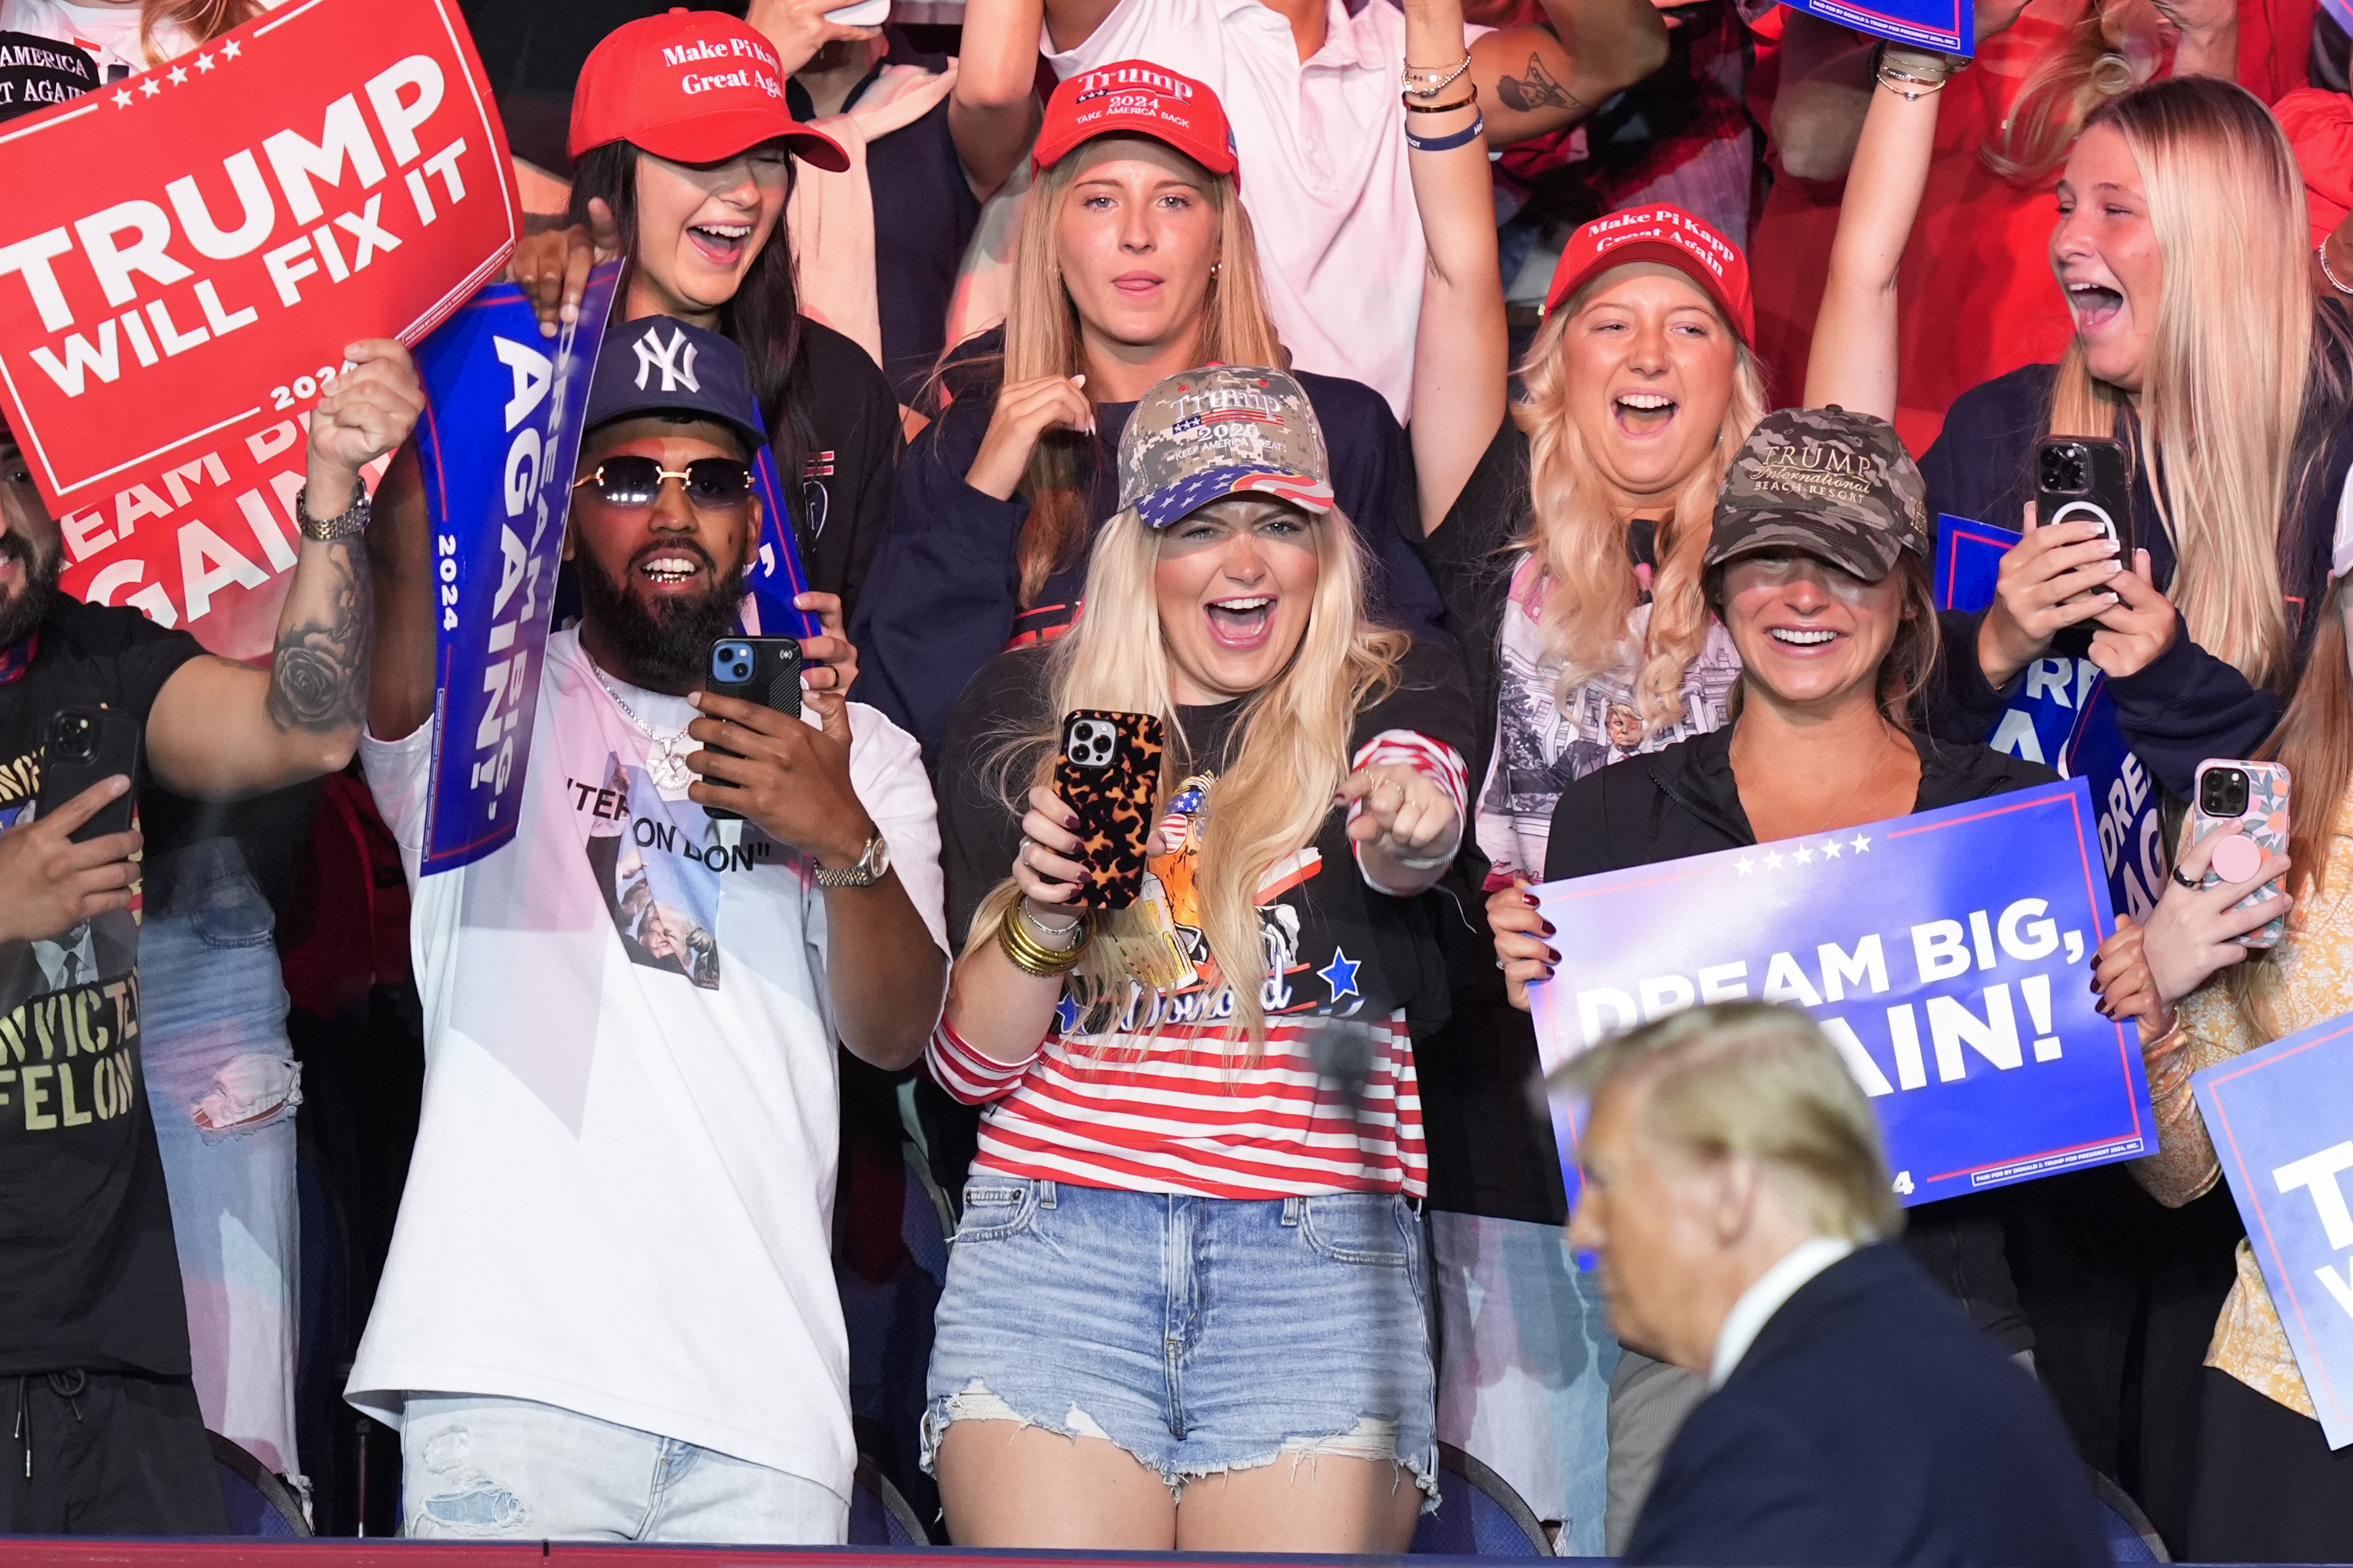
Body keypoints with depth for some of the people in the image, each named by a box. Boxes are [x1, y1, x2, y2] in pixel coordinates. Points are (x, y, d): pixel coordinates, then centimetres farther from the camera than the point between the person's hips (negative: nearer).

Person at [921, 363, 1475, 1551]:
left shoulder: (1395, 693, 10)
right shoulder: (1024, 711, 12)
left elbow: (1408, 832, -16)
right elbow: (968, 1062, 10)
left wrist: (1409, 824, -40)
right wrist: (1041, 909, -10)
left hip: (1321, 1267, 0)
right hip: (1053, 1252, 0)